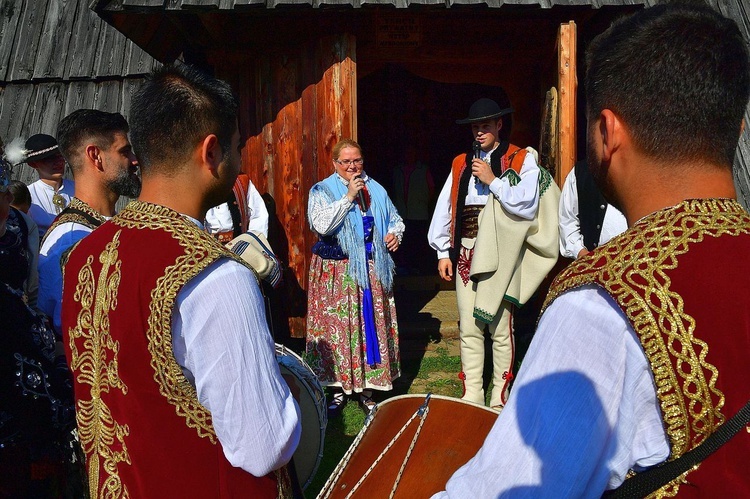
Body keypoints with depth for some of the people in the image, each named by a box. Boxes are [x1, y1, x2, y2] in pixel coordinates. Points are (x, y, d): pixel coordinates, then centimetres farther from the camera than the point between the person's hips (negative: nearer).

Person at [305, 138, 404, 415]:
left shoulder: (376, 190, 13)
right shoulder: (322, 191, -1)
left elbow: (395, 219, 24)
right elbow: (321, 225, -17)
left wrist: (395, 233, 2)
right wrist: (348, 197, -17)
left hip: (372, 270, 4)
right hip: (336, 272, -4)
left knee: (373, 326, 5)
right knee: (338, 327, -2)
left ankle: (365, 388, 17)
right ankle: (338, 387, 12)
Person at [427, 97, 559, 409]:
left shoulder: (521, 161, 2)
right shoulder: (461, 164, 13)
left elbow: (528, 205, -11)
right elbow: (445, 209, 12)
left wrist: (493, 180, -13)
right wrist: (443, 252, 8)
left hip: (500, 256, -4)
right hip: (466, 254, 4)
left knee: (500, 328, 2)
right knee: (468, 329, 7)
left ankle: (500, 396, 17)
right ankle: (472, 395, 18)